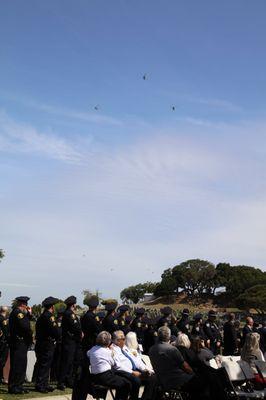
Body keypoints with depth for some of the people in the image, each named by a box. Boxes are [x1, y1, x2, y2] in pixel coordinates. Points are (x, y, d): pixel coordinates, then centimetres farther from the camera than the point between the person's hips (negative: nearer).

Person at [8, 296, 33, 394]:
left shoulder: (18, 312, 17)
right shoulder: (17, 312, -15)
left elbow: (26, 324, 17)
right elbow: (25, 326, -25)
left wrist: (29, 314, 8)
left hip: (22, 343, 10)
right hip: (18, 343, -10)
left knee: (21, 365, 14)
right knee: (17, 365, -5)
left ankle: (18, 386, 21)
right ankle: (13, 387, 1)